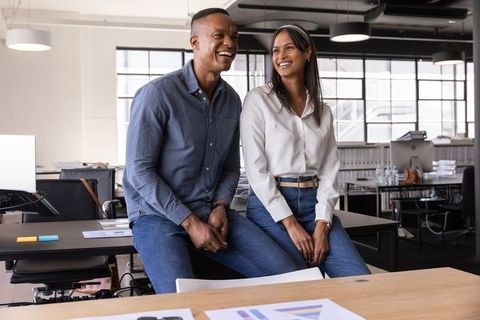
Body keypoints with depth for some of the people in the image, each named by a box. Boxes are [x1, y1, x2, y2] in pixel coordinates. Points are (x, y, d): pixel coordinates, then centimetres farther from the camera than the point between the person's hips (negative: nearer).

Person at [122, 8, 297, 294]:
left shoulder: (232, 100, 8)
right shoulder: (157, 94, -12)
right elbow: (139, 171, -14)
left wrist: (220, 206, -6)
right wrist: (189, 222, -17)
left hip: (212, 210, 5)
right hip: (158, 215, -5)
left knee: (285, 274, -10)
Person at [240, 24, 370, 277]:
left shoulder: (323, 111, 14)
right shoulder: (258, 99, 0)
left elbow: (329, 172, 8)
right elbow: (255, 168, -8)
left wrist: (321, 226, -6)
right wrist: (290, 224, -12)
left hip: (314, 203, 4)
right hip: (270, 205, -4)